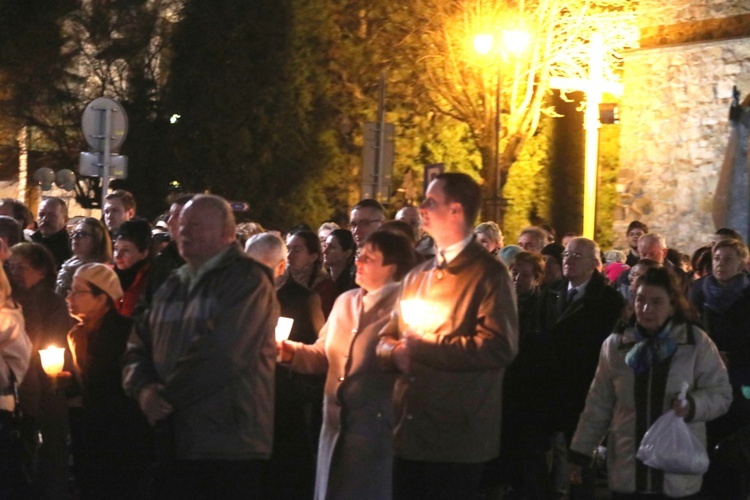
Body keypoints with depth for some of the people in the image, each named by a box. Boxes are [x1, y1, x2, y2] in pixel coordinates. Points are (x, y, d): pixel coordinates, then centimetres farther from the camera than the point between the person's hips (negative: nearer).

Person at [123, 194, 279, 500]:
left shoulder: (247, 280, -9)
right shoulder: (173, 286, 18)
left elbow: (219, 354, -20)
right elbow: (138, 347, 16)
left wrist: (167, 394, -11)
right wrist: (143, 388, -6)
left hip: (228, 444, -8)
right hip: (173, 442, 8)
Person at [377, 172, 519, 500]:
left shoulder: (489, 274, -6)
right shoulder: (417, 276, 18)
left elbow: (499, 347, -19)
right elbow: (387, 338, 19)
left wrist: (422, 349, -13)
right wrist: (396, 352, -7)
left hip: (458, 439, -7)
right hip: (409, 435, 7)